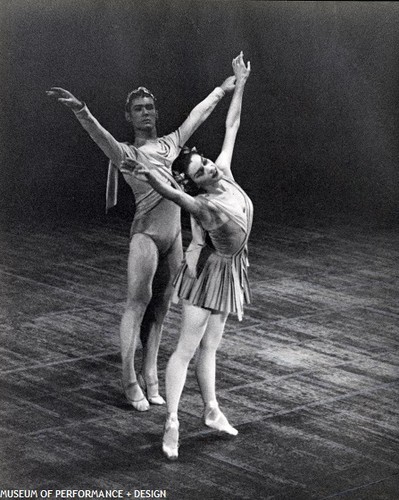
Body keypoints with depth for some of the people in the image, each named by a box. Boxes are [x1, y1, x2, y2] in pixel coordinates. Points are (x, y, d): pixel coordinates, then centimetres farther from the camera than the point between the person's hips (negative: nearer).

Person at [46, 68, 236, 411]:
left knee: (160, 306, 8)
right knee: (139, 299, -12)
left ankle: (150, 378, 13)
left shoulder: (170, 145, 15)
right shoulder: (126, 154, -2)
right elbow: (99, 133, -21)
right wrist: (80, 110, -40)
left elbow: (197, 116, 28)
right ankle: (129, 376, -7)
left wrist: (222, 90, 40)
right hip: (146, 234, -6)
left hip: (174, 235, 6)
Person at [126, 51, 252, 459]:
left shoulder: (223, 171, -7)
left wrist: (240, 84, 7)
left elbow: (231, 126, 2)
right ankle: (171, 423, -9)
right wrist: (151, 179, -69)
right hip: (208, 272, -7)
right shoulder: (202, 206, -27)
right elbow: (173, 196, -49)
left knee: (209, 346, 16)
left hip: (228, 272, 7)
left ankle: (212, 411, 25)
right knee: (187, 348, -8)